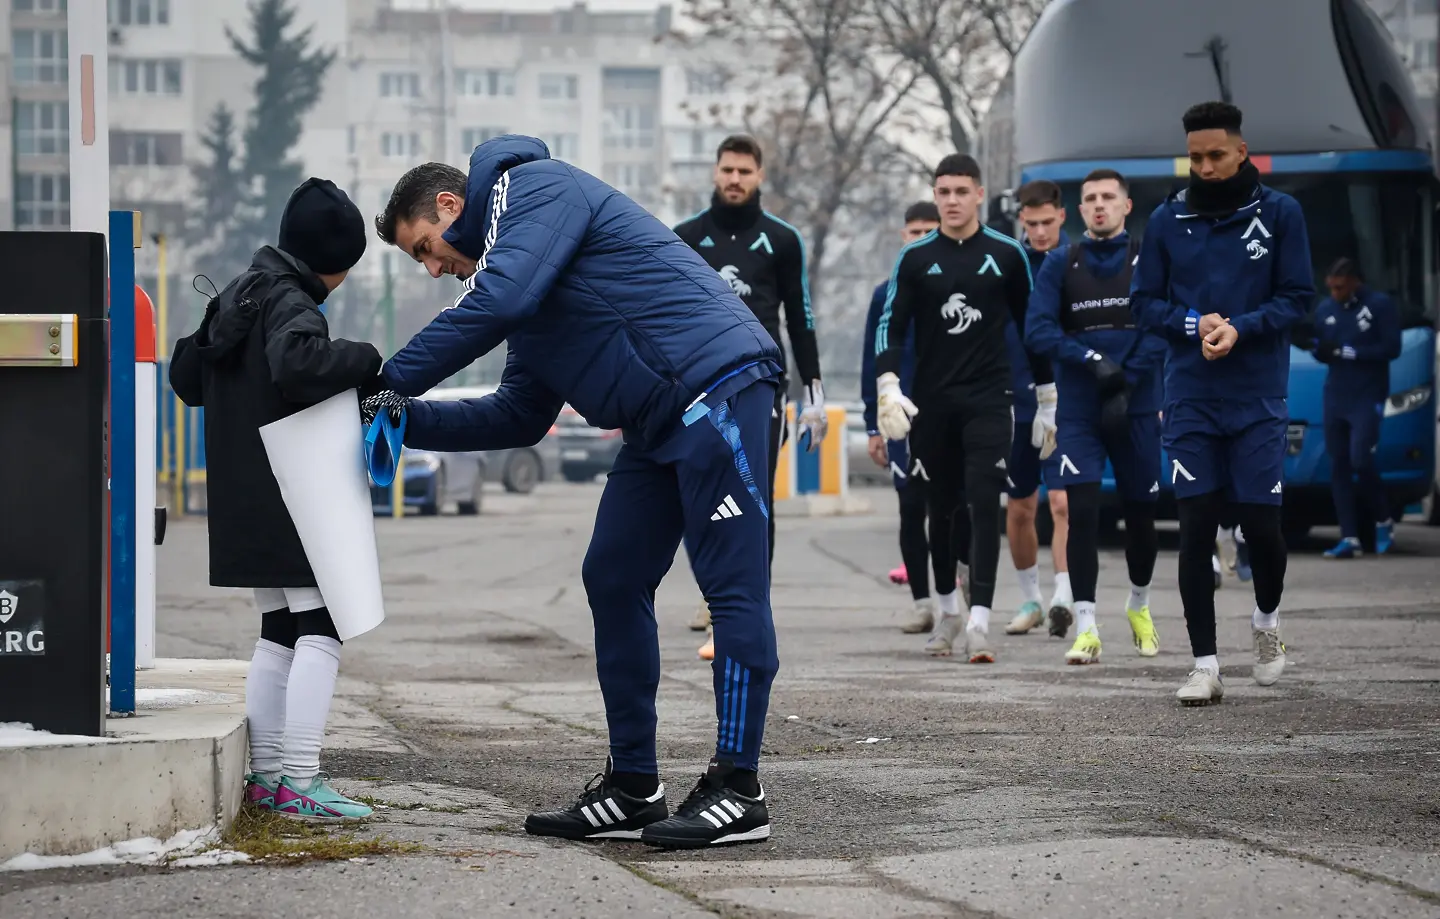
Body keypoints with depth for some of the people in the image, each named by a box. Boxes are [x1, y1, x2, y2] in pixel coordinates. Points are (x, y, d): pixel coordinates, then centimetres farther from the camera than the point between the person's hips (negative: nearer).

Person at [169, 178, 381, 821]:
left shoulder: (238, 297, 15)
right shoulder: (291, 304, -14)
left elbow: (187, 376, 24)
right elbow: (300, 362, -36)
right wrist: (367, 361, -24)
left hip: (243, 503, 10)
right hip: (296, 499, -10)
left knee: (279, 632, 15)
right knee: (319, 629, -9)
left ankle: (265, 775, 17)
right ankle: (298, 784, -15)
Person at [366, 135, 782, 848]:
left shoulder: (534, 187, -3)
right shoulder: (523, 279, 25)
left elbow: (498, 300, -19)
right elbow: (520, 416, 22)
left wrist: (396, 379, -12)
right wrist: (408, 420, 12)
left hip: (717, 382, -10)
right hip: (660, 420, 10)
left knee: (732, 587, -7)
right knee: (613, 582, 9)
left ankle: (738, 791, -6)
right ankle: (632, 787, 13)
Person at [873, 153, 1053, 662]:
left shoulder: (1006, 255, 3)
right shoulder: (915, 258, 4)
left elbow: (1031, 325, 11)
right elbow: (891, 324, 3)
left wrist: (1047, 392, 11)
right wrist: (888, 386, -11)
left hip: (988, 400, -1)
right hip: (932, 402, 1)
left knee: (984, 504, -12)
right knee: (941, 509, 9)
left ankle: (979, 619, -16)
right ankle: (946, 608, 27)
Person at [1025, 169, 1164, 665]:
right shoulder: (1060, 264, 5)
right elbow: (1037, 330, -4)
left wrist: (1127, 381, -16)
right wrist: (1093, 360, -16)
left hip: (1137, 407, 0)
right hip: (1078, 412, 0)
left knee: (1140, 513, 10)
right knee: (1082, 511, -12)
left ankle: (1139, 605, 35)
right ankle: (1086, 629, -12)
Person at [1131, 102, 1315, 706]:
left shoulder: (1279, 214, 1)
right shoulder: (1167, 220, 5)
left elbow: (1297, 296, 0)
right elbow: (1143, 303, 6)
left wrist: (1241, 328, -16)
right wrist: (1195, 324, -12)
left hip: (1258, 398, -1)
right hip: (1190, 400, 1)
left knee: (1260, 522, -1)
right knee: (1196, 526, -2)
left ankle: (1267, 619, 31)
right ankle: (1205, 665, 3)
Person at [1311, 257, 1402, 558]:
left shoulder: (1380, 305, -4)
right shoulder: (1325, 308, 11)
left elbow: (1392, 348, -11)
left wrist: (1347, 352, -16)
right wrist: (1315, 347, -10)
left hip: (1368, 397, -5)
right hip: (1335, 395, 5)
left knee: (1361, 460, -15)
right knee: (1338, 466, 0)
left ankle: (1384, 522, 8)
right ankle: (1349, 538, 1)